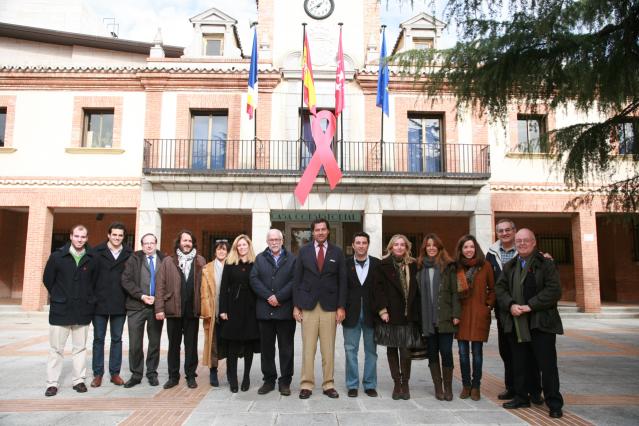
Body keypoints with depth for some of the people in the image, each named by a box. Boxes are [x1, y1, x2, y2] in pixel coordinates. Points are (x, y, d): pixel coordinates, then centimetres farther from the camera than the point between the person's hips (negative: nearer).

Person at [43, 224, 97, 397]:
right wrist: (58, 297, 10)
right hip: (60, 310, -1)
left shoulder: (91, 260, 0)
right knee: (56, 349, 5)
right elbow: (47, 279, 7)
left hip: (83, 311, 1)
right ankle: (52, 383, 13)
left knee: (80, 348, 9)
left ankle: (79, 380, 18)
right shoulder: (57, 256, -2)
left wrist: (87, 299, 6)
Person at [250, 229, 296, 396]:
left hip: (285, 311, -2)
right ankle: (269, 380, 20)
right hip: (264, 311, 2)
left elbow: (294, 281, -6)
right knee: (266, 348, 9)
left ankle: (285, 381, 14)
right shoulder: (260, 258, 11)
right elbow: (254, 280, 0)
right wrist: (268, 296, -12)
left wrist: (279, 297, -15)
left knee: (286, 348, 4)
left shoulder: (292, 259, 5)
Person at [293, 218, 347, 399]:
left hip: (329, 306, 0)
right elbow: (297, 279, 4)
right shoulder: (304, 251, 4)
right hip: (308, 305, 0)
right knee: (308, 348, 2)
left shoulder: (337, 252, 5)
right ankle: (307, 385, 11)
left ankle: (328, 385, 16)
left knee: (328, 349, 5)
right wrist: (296, 306, -1)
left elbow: (342, 281, 4)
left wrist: (341, 307, -2)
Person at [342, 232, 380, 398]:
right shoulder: (345, 264, 1)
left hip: (371, 313, 1)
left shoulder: (377, 264, 2)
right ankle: (352, 385, 17)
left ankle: (370, 385, 21)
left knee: (371, 351, 9)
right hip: (351, 313, 0)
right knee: (350, 350, 6)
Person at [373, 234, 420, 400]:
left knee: (406, 349, -2)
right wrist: (382, 310, -11)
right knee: (392, 349, 7)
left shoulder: (412, 265, 8)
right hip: (390, 314, -1)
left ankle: (405, 383, 13)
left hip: (408, 314, 1)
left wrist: (416, 310, 2)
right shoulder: (383, 265, 0)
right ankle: (397, 383, 17)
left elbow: (416, 289, 9)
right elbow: (378, 289, -4)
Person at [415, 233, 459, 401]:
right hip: (427, 318, 2)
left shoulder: (448, 266, 2)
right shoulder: (420, 267, 7)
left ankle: (448, 387, 15)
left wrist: (456, 314, -7)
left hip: (445, 317, -2)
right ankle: (438, 387, 20)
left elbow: (454, 291, -1)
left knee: (446, 352, 0)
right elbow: (417, 292, 5)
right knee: (432, 353, 9)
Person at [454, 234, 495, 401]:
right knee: (463, 352, 5)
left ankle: (476, 386, 16)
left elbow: (492, 289, 8)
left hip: (479, 314, -1)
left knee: (477, 351, 2)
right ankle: (466, 385, 19)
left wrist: (489, 305, -2)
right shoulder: (457, 267, 4)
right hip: (461, 314, 2)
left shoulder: (485, 266, 0)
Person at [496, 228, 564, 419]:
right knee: (519, 363, 13)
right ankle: (521, 397, 26)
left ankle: (554, 403, 13)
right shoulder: (509, 266, 14)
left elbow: (554, 290, -11)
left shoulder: (546, 264, -1)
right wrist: (511, 305, -11)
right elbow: (500, 288, 8)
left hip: (541, 322, -4)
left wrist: (530, 306, -16)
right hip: (516, 323, 5)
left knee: (547, 364, 1)